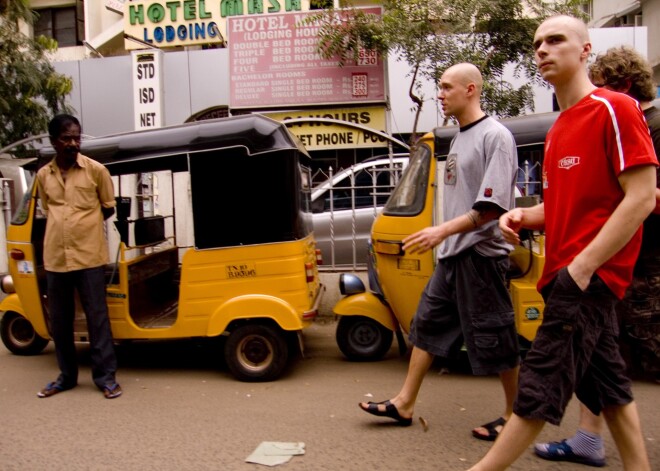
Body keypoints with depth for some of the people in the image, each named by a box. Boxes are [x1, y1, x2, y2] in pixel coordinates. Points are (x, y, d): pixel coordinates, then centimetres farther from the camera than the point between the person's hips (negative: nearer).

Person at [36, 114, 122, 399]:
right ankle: (67, 375, 26)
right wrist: (68, 228, 8)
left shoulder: (96, 170, -1)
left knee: (97, 317, 0)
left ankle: (105, 376, 9)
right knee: (59, 320, 11)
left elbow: (108, 209, 8)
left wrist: (83, 225, 8)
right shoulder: (43, 175, 8)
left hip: (89, 255, -4)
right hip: (55, 257, 4)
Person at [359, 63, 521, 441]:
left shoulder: (495, 136, -13)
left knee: (496, 339, 3)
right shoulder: (461, 137, 14)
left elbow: (494, 206, -21)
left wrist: (443, 230, -26)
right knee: (428, 324, 12)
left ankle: (514, 415, 23)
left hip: (482, 254, -9)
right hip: (453, 254, 9)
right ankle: (405, 404, 23)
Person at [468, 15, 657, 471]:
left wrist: (582, 266, -20)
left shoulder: (615, 109, -9)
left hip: (589, 274, -9)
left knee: (539, 387, -4)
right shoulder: (559, 129, 16)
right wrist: (523, 216, 3)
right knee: (609, 387, 15)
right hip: (568, 275, 9)